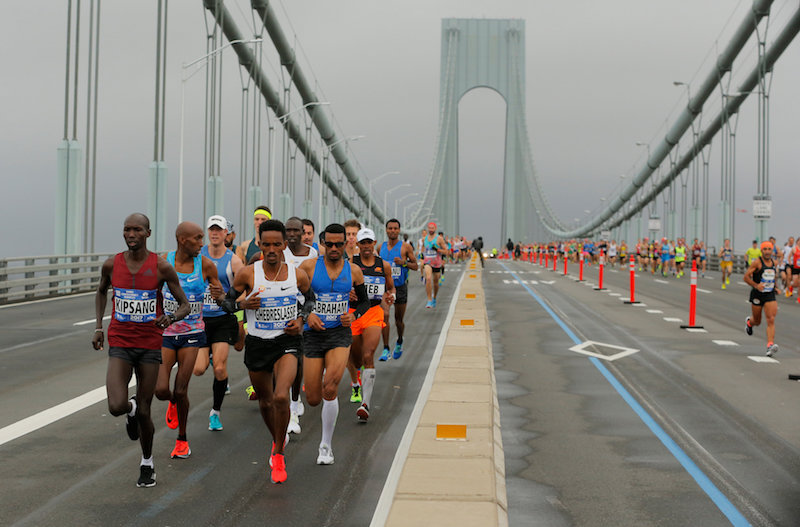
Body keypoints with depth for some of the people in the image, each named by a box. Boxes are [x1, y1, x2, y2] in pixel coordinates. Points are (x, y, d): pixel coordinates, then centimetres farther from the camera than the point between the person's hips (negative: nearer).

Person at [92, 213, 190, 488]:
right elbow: (101, 292, 20)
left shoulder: (162, 267, -8)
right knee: (117, 407, -17)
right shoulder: (111, 265, -1)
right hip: (119, 344, 1)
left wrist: (171, 318, -24)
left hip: (150, 345, -1)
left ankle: (147, 463, 31)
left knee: (143, 411, 6)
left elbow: (185, 304, -2)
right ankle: (131, 408, 22)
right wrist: (98, 326, 9)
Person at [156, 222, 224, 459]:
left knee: (181, 391, -2)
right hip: (165, 334, 0)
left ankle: (182, 439, 21)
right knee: (161, 390, -10)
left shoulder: (206, 265, -4)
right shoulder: (162, 262, -5)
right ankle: (173, 403, 29)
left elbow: (222, 299, 5)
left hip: (192, 335, 0)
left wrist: (219, 295, -17)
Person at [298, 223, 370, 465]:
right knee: (313, 400, 0)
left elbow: (365, 301, 15)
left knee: (330, 387, -22)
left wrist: (354, 315, -4)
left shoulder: (353, 271, 3)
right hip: (313, 335, 0)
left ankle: (326, 445, -5)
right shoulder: (308, 266, -3)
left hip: (340, 333, 0)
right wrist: (306, 314, -13)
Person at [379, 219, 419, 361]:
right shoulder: (381, 247, 6)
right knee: (384, 316, -14)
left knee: (399, 319, 9)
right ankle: (386, 350, -11)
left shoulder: (406, 247, -3)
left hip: (400, 287, -1)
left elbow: (415, 266, 0)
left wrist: (404, 263, -17)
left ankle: (399, 342, 38)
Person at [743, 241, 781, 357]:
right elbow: (746, 277, -12)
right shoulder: (757, 262, -10)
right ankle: (749, 322, 49)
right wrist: (756, 285, -26)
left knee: (771, 320, -12)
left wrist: (776, 288, 11)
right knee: (757, 321, 12)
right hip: (757, 295, -3)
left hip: (770, 295, 3)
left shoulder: (774, 263, 7)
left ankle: (770, 345, -18)